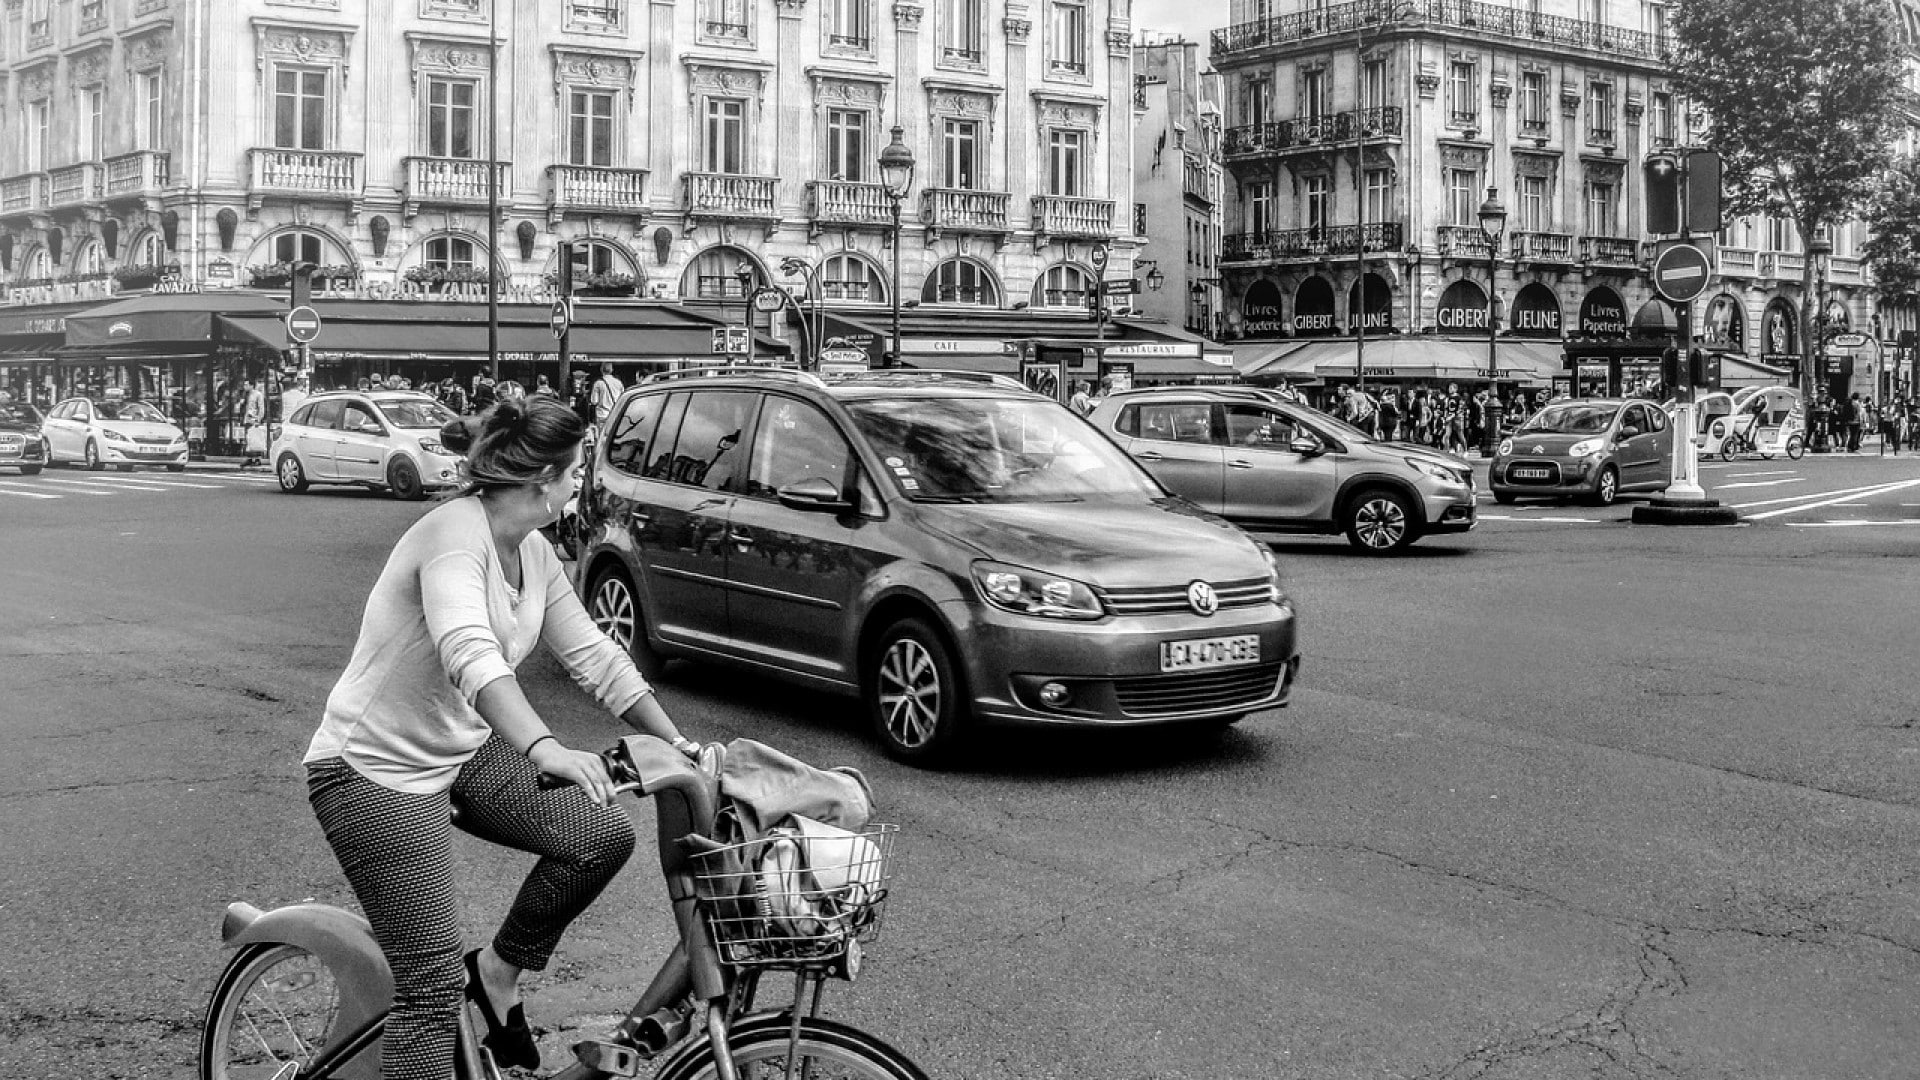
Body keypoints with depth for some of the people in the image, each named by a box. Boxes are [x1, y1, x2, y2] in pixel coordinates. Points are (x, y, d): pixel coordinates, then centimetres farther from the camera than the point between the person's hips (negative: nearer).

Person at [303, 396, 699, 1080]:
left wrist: (677, 742, 3)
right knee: (434, 988, -10)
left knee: (603, 834, -9)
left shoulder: (533, 553, 2)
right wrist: (545, 750, -54)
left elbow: (595, 657, 8)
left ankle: (499, 971, 11)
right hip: (373, 768, -8)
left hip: (462, 750, 8)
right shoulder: (454, 535, -25)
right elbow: (471, 655, -42)